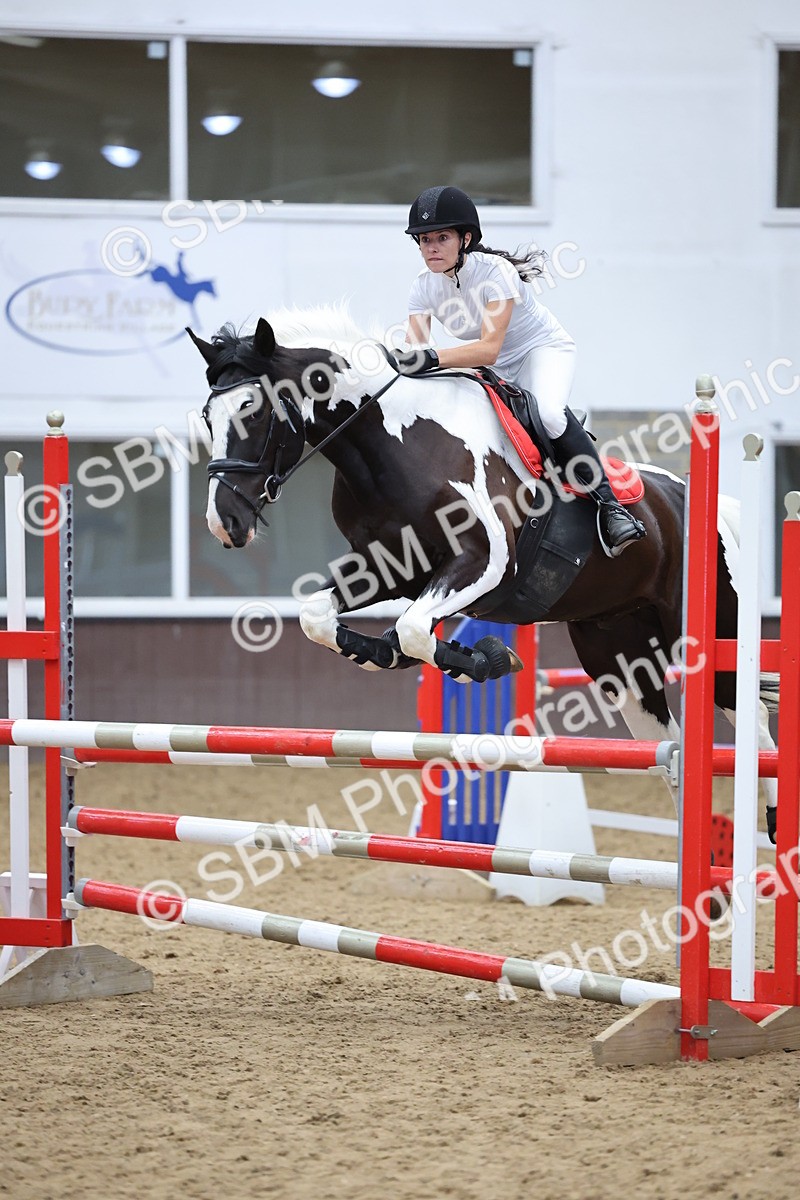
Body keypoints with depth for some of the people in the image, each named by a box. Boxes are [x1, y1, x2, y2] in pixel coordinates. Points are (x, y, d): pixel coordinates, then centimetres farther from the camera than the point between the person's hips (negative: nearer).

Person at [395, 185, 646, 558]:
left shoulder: (494, 272, -27)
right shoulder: (424, 286, -10)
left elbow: (489, 348, -38)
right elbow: (414, 351, -17)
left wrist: (433, 358, -53)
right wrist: (401, 362, -41)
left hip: (543, 349, -7)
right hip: (496, 370, 7)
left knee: (549, 414, -35)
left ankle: (608, 504, -33)